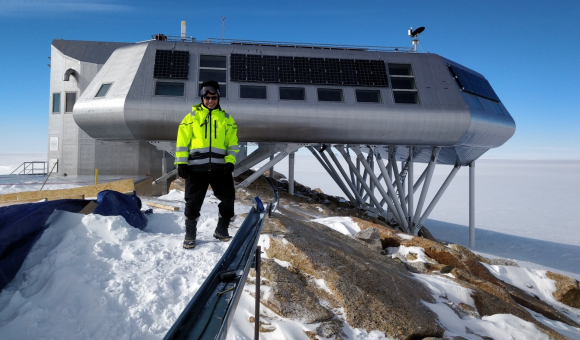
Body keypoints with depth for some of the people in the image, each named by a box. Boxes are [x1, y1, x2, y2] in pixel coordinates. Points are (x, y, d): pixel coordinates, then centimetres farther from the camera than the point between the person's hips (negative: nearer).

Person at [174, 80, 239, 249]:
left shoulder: (226, 118, 13)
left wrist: (230, 161, -4)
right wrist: (181, 162, -4)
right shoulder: (192, 116, 9)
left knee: (228, 199, 3)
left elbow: (232, 143, 10)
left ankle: (221, 230, 22)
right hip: (196, 167, -1)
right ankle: (190, 234, 18)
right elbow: (182, 141, 5)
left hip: (220, 167, 2)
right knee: (193, 202, 2)